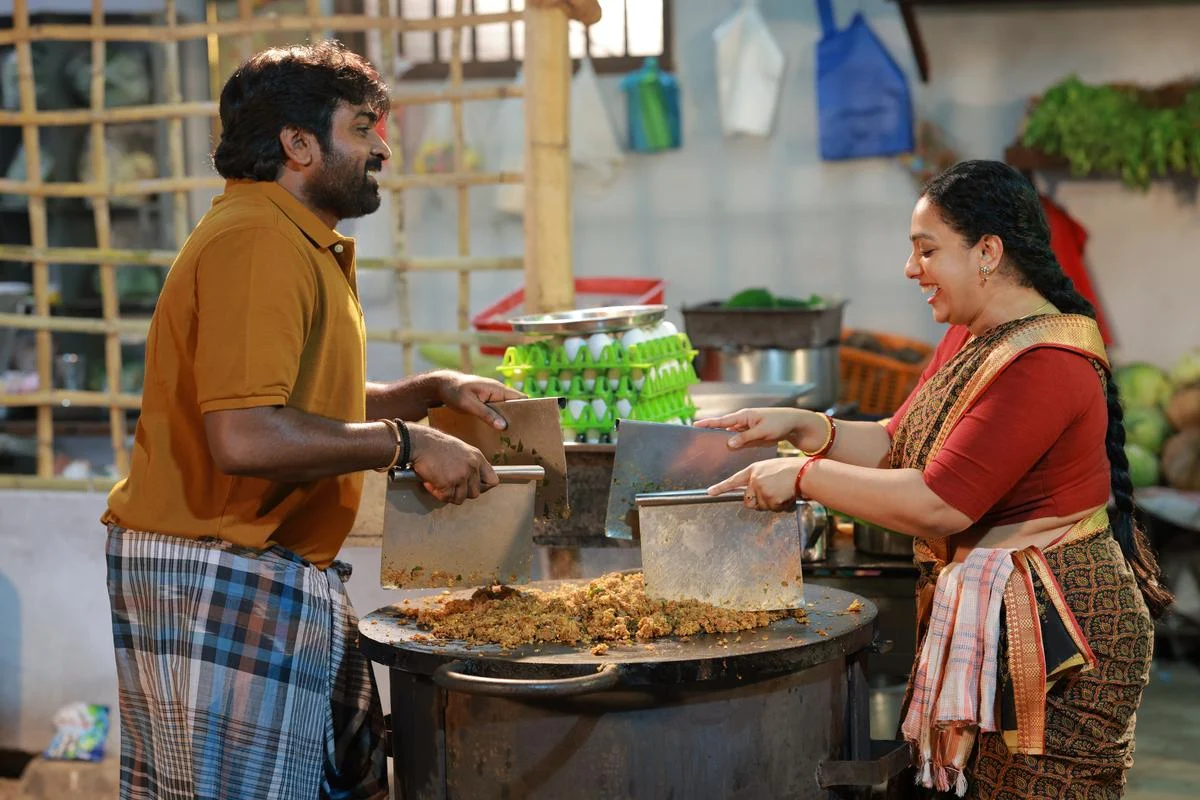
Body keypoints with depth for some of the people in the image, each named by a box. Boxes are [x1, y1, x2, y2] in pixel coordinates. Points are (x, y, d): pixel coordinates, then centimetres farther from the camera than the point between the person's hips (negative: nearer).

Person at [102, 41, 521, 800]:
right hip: (218, 581, -11)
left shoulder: (304, 246, 17)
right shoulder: (256, 243, -18)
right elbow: (245, 439, -28)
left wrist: (434, 391, 13)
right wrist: (407, 442, -19)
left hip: (292, 579, 11)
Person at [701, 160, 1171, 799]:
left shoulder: (1045, 366, -22)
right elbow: (897, 446, 15)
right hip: (984, 619, 10)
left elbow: (937, 504, -24)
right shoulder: (968, 340, 12)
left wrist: (804, 476, -15)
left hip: (1052, 628, -10)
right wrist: (802, 427, -1)